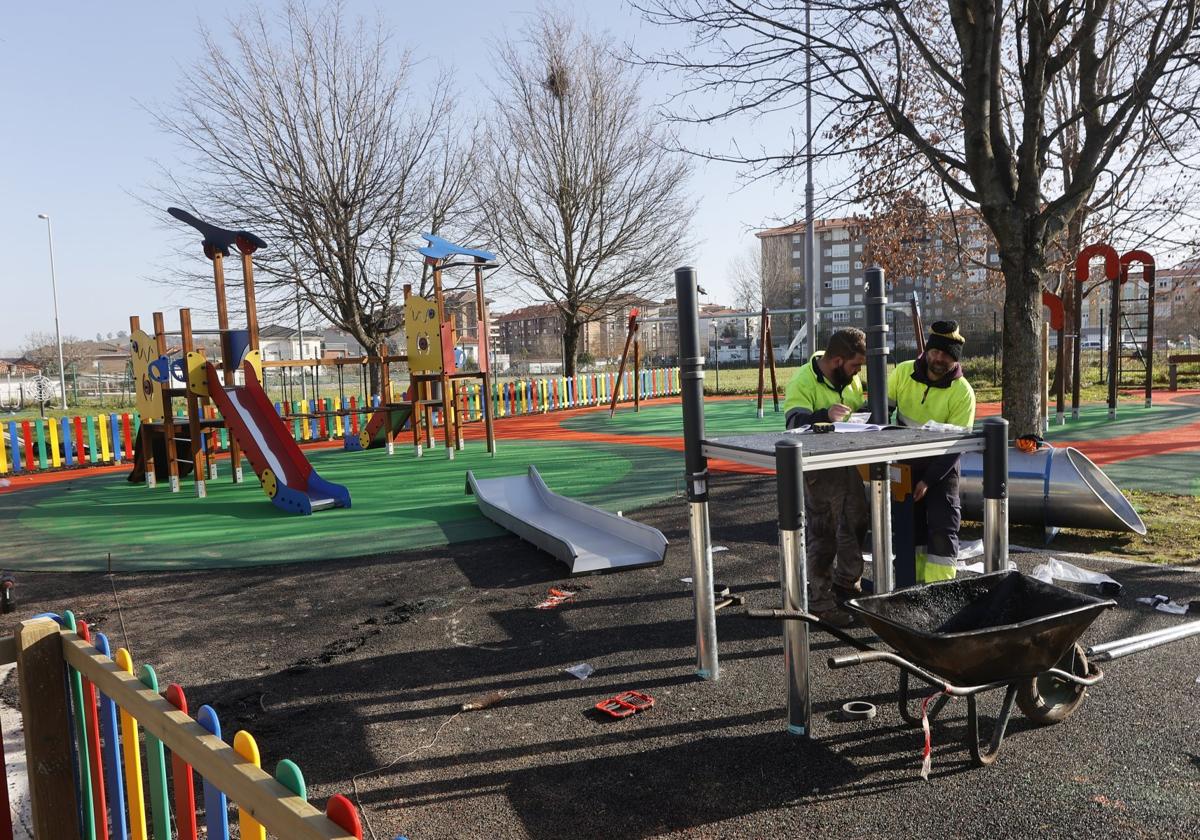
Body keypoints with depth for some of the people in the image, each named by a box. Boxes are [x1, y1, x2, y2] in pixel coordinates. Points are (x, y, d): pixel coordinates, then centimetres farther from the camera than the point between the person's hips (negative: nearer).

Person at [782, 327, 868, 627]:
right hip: (817, 467, -9)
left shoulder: (850, 379, 6)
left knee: (857, 521, 22)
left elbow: (860, 410, 20)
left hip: (847, 462, 9)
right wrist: (825, 415, -52)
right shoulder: (803, 382, -20)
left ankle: (846, 581, 43)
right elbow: (795, 421, -33)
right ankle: (820, 601, 10)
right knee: (822, 534, -2)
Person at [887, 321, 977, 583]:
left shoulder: (962, 393, -18)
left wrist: (928, 480, -22)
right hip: (905, 463, 3)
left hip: (941, 466, -3)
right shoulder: (902, 373, -10)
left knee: (942, 529, -9)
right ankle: (914, 583, 25)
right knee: (911, 525, 12)